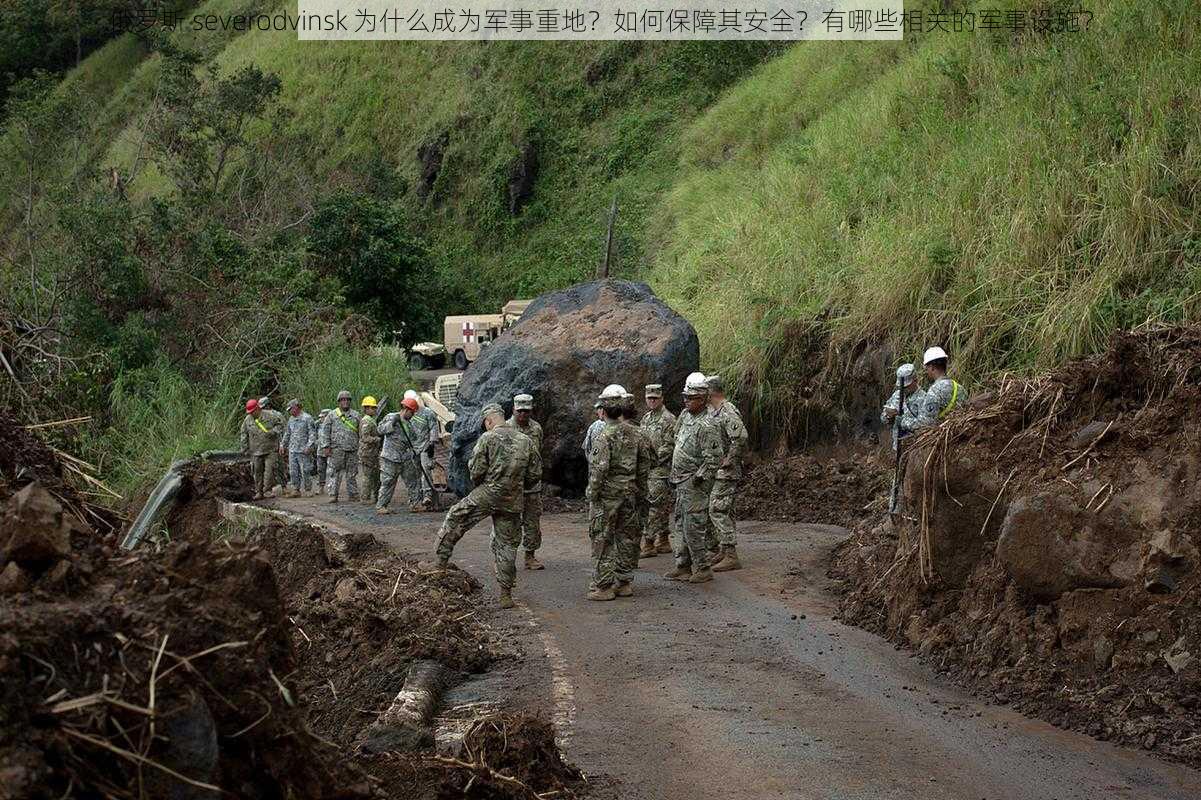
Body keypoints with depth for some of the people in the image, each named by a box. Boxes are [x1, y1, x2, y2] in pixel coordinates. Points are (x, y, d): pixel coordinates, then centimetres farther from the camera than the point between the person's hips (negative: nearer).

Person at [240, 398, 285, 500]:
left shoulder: (270, 416, -3)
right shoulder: (247, 420, 7)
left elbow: (280, 423, 0)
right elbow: (243, 434, 15)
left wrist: (273, 432, -15)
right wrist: (245, 448, 9)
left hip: (270, 450, -3)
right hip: (256, 451, 3)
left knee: (269, 469, -10)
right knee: (257, 472, 4)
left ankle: (267, 490, -3)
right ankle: (258, 492, 12)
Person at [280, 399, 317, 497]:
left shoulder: (307, 418, -6)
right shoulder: (291, 419, 17)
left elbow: (313, 433, -11)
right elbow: (287, 434, 26)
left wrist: (309, 446, -19)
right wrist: (283, 445, 20)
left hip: (303, 451, -7)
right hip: (292, 450, 7)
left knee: (305, 471, -4)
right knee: (293, 472, 5)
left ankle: (307, 490, 3)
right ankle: (295, 490, 11)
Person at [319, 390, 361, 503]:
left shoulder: (356, 415, 12)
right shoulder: (332, 415, 6)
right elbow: (325, 431, 3)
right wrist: (325, 446, -7)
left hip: (353, 450, 2)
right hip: (337, 450, -2)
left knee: (352, 473, 6)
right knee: (335, 473, -3)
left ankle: (353, 494, 12)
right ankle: (333, 494, -2)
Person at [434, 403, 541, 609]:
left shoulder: (488, 438, -7)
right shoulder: (525, 441, 7)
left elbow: (476, 470, -10)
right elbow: (536, 474, 8)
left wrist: (477, 482, 12)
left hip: (487, 495, -4)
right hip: (513, 502, 4)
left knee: (454, 520, 14)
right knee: (506, 544, 10)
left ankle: (441, 563, 14)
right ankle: (506, 594, 11)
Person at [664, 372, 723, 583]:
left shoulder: (706, 426, -18)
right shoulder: (685, 416, 10)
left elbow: (714, 459, -22)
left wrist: (698, 478, -18)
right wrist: (674, 472, 22)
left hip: (694, 484, -10)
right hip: (681, 481, 10)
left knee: (694, 526, -8)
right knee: (681, 525, 14)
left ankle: (702, 568, -1)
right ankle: (683, 566, 21)